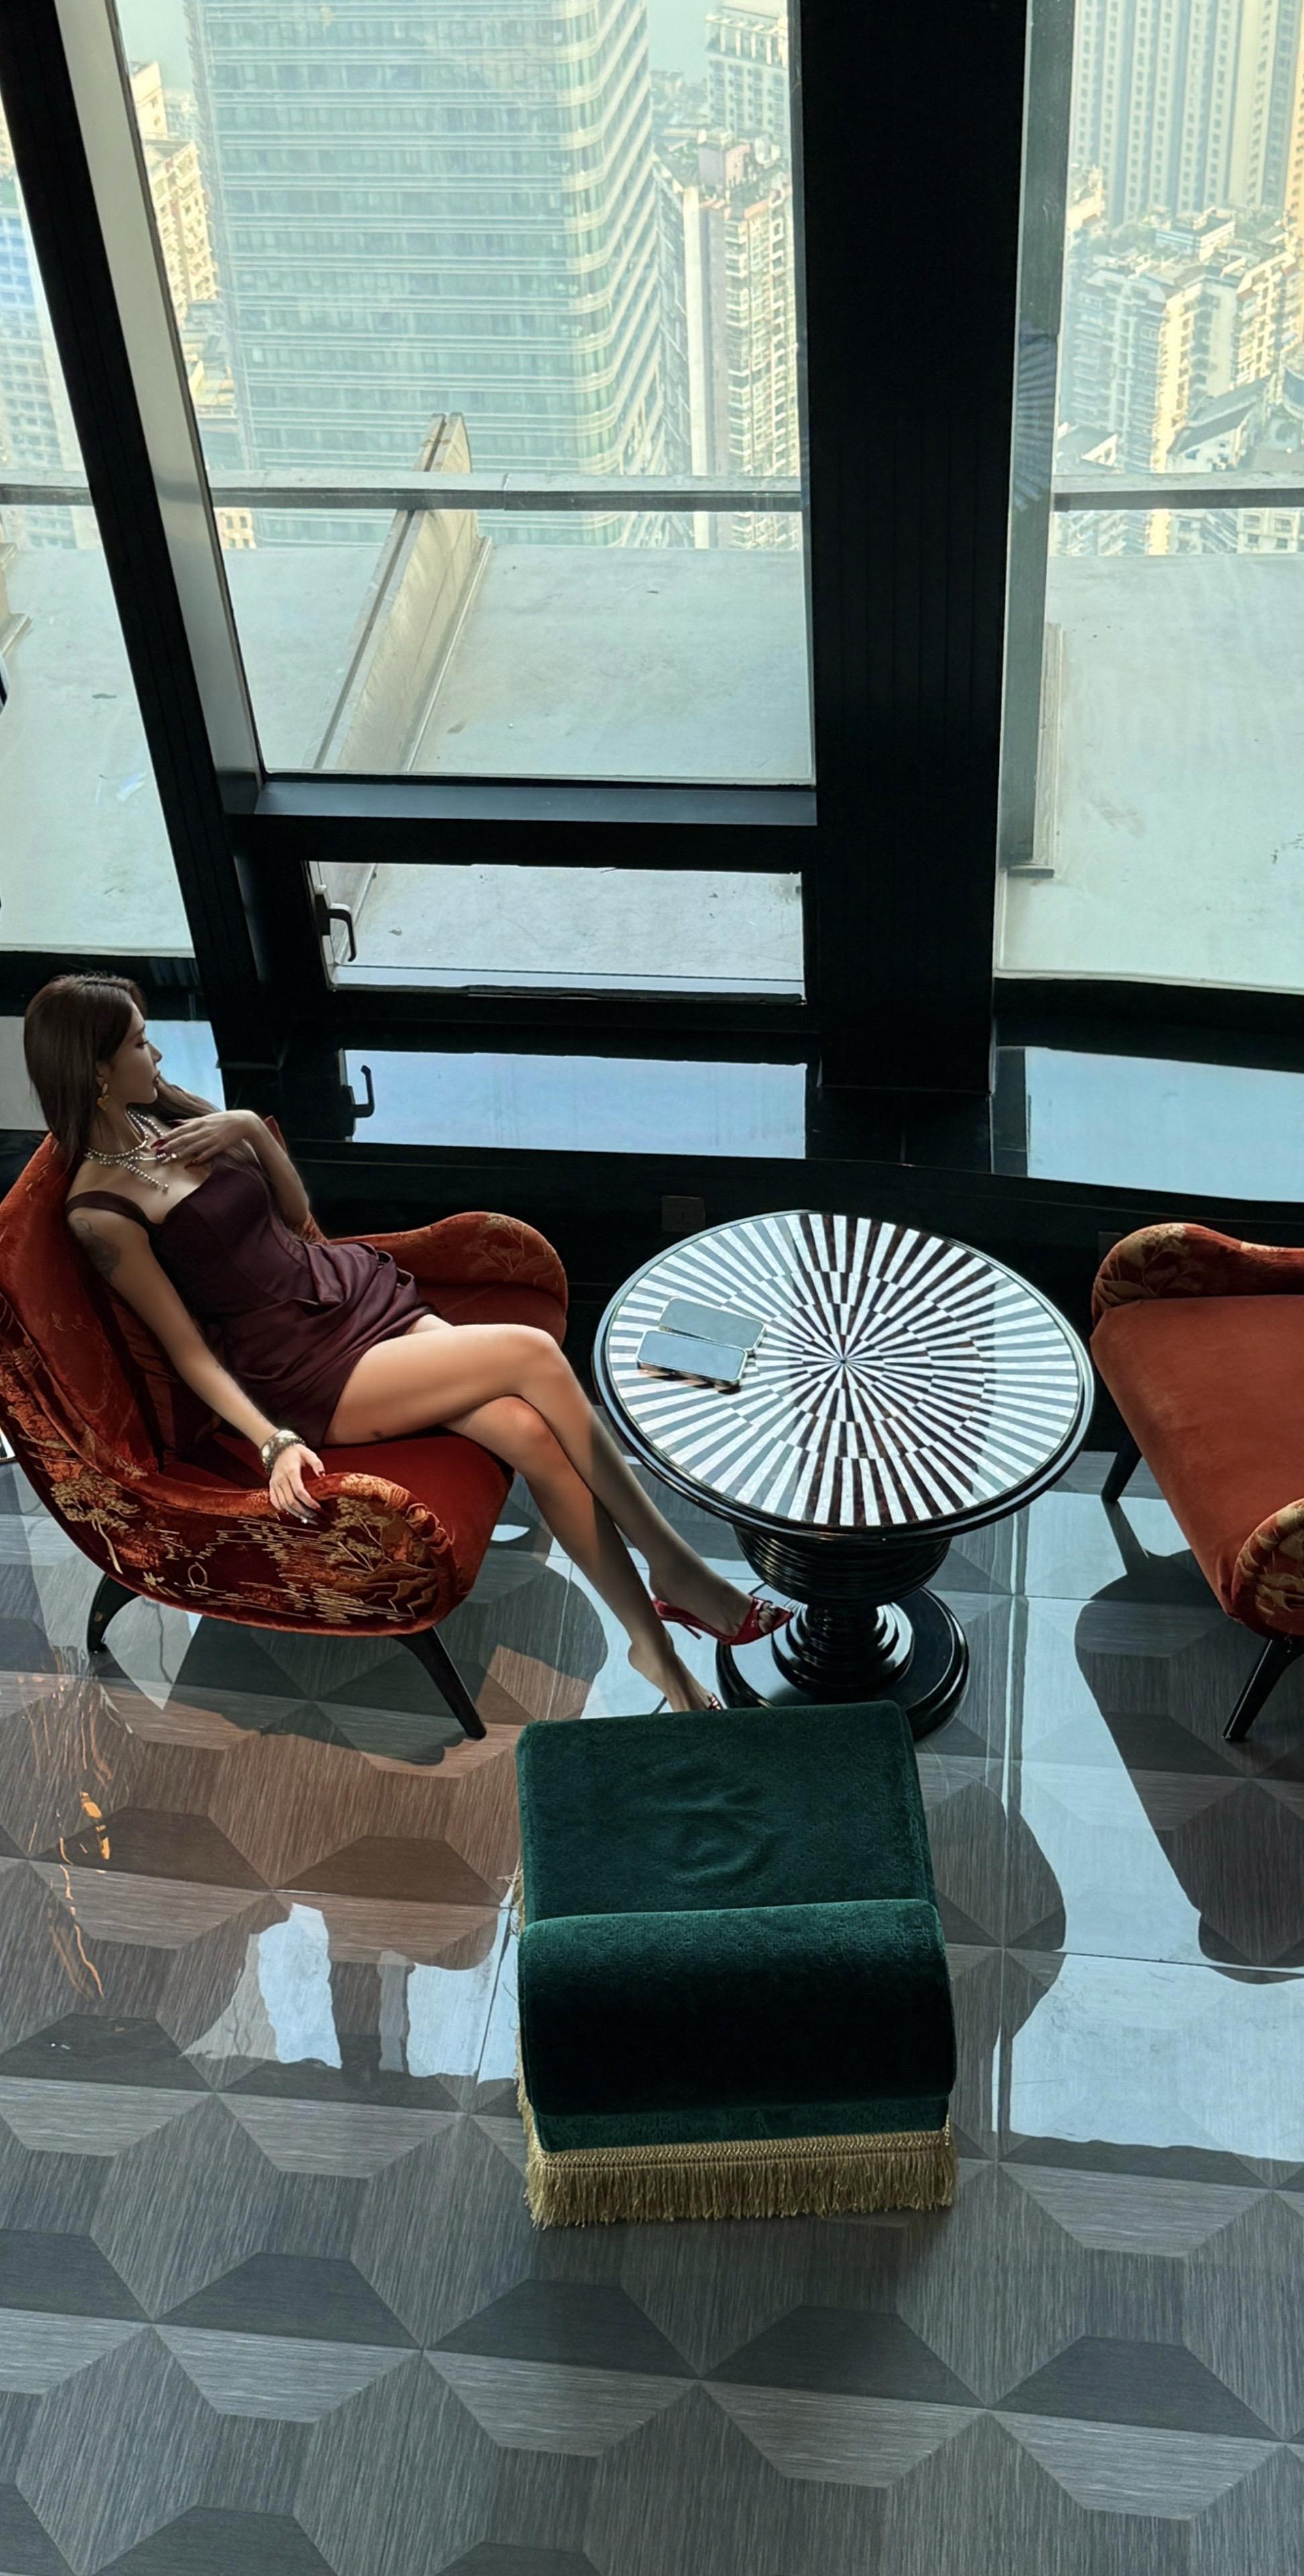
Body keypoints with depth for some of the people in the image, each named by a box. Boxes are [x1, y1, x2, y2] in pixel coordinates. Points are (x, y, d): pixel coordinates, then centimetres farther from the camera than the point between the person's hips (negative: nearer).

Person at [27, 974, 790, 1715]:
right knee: (534, 1356, -22)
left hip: (350, 1286, 7)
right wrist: (275, 1443, -23)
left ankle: (652, 1639, -9)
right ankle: (676, 1568, -8)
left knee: (532, 1432, -17)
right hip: (307, 1372, -7)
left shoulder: (171, 1116, 9)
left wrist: (252, 1129, -2)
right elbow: (190, 1349, -12)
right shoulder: (101, 1211, -11)